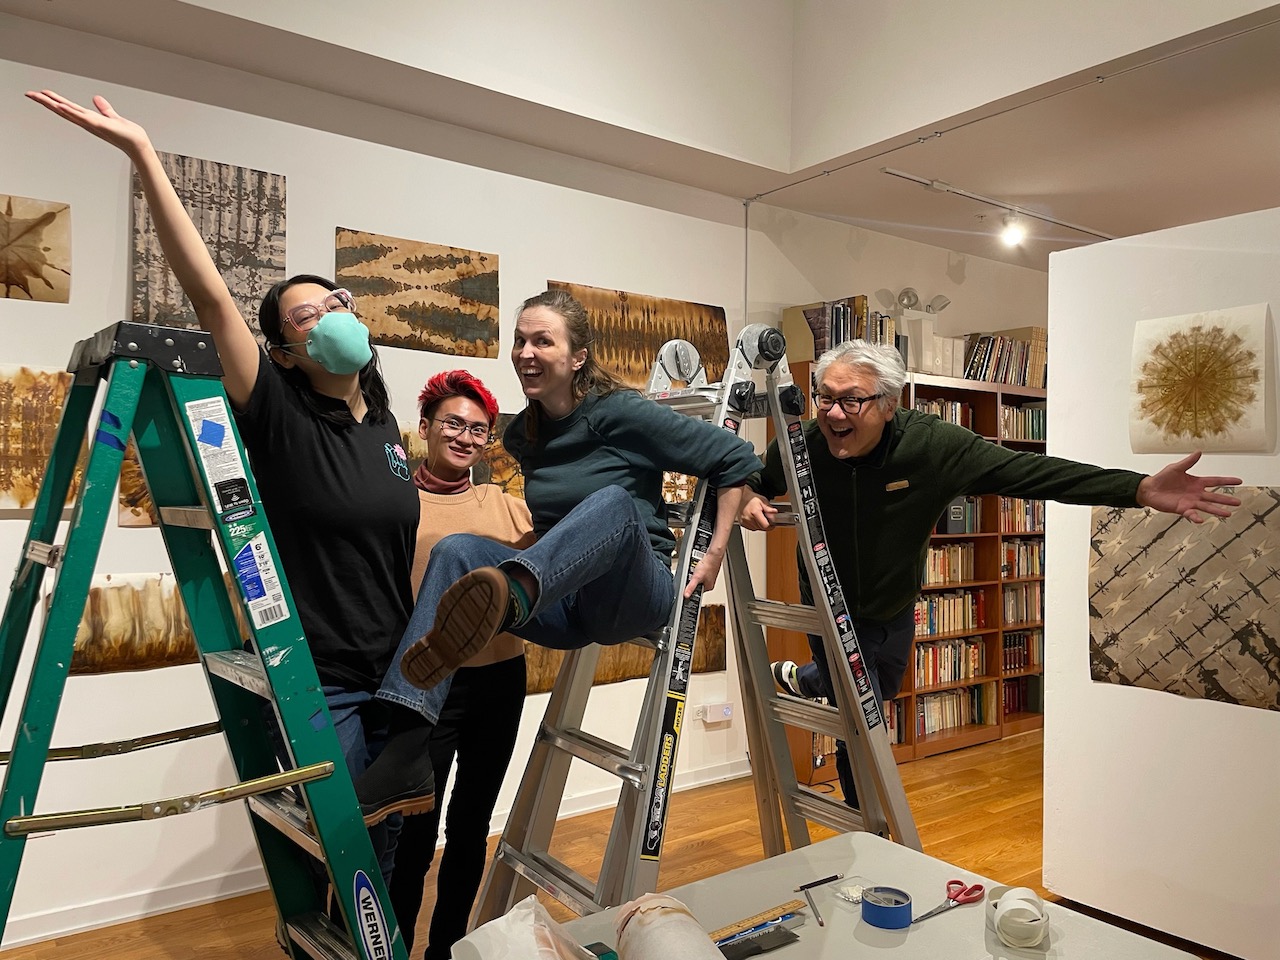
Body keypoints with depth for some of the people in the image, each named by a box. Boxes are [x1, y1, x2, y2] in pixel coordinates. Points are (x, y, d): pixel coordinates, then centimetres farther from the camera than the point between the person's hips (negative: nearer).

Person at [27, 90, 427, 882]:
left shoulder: (385, 426, 7)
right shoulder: (280, 415, -10)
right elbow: (209, 294, -22)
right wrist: (144, 155, -25)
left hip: (398, 676, 6)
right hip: (317, 685, -5)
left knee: (393, 850, 15)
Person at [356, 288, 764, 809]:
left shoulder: (622, 413, -8)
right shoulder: (522, 435, 9)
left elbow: (737, 460, -6)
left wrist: (714, 555, -6)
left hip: (632, 596, -5)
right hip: (564, 604, 5)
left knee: (614, 501, -36)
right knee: (456, 549, -21)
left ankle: (508, 593, -68)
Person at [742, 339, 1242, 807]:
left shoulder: (933, 445, -28)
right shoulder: (798, 448, -26)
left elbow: (1029, 472, -32)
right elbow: (750, 480, -4)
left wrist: (1140, 489, -41)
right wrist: (749, 500, -29)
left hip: (895, 610, 4)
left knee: (880, 690, 31)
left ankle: (803, 678, 65)